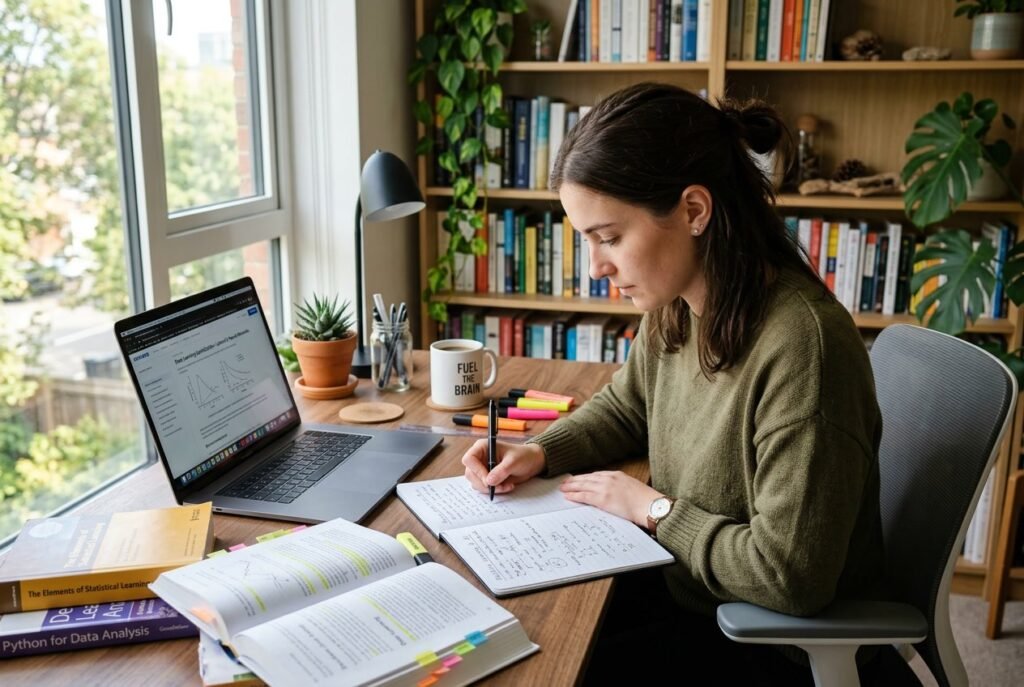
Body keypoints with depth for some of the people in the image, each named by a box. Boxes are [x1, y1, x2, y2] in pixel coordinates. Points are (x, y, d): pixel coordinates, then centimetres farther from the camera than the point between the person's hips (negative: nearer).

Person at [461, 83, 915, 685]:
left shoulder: (802, 342, -31)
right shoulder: (674, 308, -6)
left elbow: (790, 577, -28)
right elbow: (623, 408, 15)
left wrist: (656, 509, -16)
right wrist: (540, 453, -2)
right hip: (685, 585, 7)